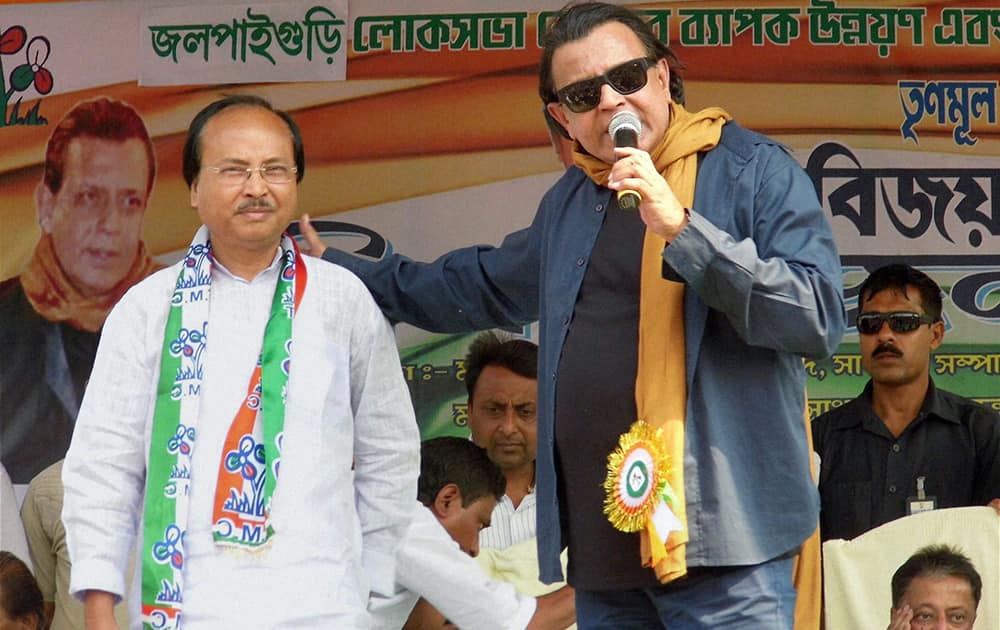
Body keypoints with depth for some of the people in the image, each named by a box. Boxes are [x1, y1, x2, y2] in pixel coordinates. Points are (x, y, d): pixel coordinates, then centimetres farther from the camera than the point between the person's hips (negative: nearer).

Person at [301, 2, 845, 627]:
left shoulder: (756, 171, -4)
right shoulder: (573, 200, 19)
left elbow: (818, 318, -16)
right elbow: (486, 284, 36)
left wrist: (683, 228, -22)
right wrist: (342, 271, 38)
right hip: (603, 544, 7)